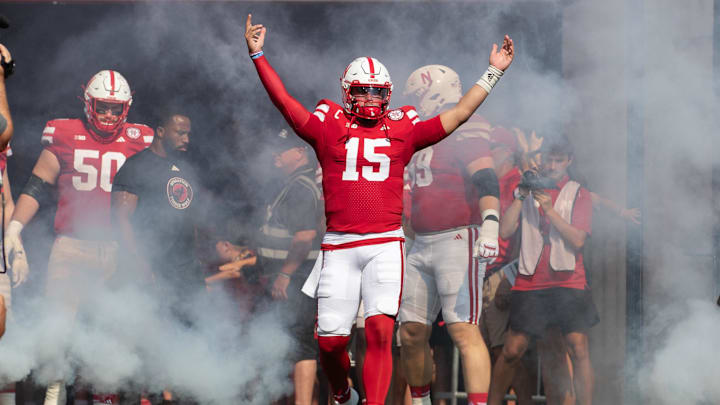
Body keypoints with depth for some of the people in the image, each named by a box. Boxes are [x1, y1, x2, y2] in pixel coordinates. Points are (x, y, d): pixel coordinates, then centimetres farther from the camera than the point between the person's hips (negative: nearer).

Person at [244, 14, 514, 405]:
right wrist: (258, 55, 2)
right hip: (339, 247, 0)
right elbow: (284, 101, 6)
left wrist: (494, 72, 13)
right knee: (330, 339, 1)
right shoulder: (329, 127, 9)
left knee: (380, 331, -15)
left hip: (385, 244, 0)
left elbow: (459, 114, 14)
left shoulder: (402, 130, 12)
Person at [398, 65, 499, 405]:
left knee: (464, 331, -17)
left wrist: (490, 226, -34)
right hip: (422, 245, 9)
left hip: (458, 240, -9)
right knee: (411, 333, 8)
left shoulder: (463, 134, -8)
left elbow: (487, 181, -21)